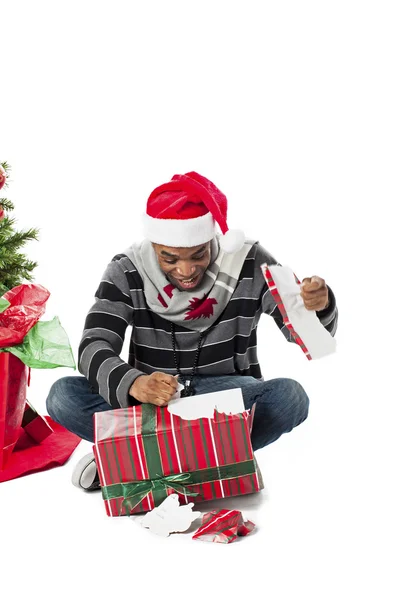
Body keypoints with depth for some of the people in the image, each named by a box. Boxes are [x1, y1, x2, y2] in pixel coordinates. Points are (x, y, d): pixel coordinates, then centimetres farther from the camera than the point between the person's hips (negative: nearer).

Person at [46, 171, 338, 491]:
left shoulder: (249, 264, -12)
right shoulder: (127, 272, -11)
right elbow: (94, 347, -20)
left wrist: (319, 305, -38)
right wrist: (133, 384, -43)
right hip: (150, 403, 1)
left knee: (290, 397, -30)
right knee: (63, 396, -22)